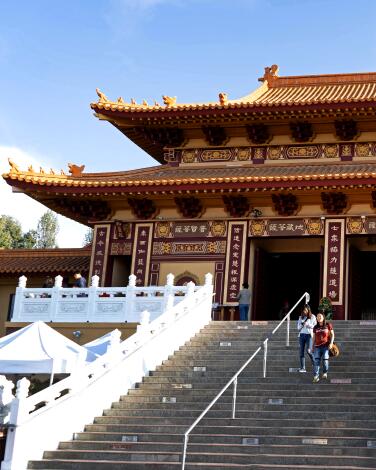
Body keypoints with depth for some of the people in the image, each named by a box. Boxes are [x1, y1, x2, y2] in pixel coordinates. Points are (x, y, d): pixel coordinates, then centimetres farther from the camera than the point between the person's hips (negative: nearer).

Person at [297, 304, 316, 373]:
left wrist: (307, 324, -13)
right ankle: (302, 368, 2)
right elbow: (298, 328, 16)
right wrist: (301, 325, -5)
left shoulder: (312, 317, 2)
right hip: (301, 335, 4)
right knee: (301, 352, 0)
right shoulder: (301, 317, 15)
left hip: (309, 335, -4)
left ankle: (314, 363, 9)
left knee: (308, 351, -15)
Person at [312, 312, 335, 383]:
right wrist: (313, 346, 14)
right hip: (317, 347, 2)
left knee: (325, 360, -5)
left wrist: (331, 343, -7)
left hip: (326, 346, -2)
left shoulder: (328, 325, 3)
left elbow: (332, 334, 6)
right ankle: (316, 376, -9)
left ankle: (325, 373, 22)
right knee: (316, 361, -7)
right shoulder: (315, 327, 11)